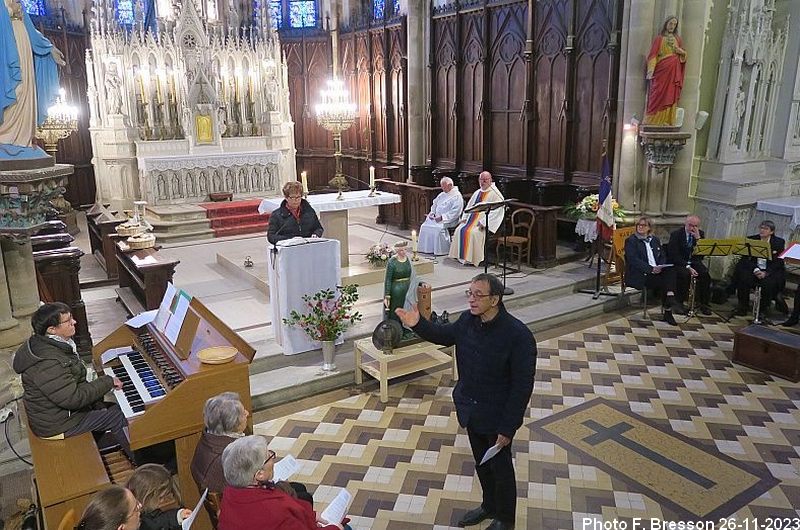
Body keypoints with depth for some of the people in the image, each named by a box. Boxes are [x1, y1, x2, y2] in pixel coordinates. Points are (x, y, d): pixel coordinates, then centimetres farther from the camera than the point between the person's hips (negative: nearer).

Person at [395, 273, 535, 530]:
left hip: (496, 416, -6)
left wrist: (508, 427, -18)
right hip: (470, 410, 6)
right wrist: (418, 324, -7)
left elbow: (522, 386, -22)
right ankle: (489, 505, 51)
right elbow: (444, 335, 12)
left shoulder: (518, 335, -28)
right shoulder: (467, 320, -10)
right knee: (481, 463, 25)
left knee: (500, 467, 16)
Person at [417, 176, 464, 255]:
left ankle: (440, 250, -22)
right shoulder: (442, 195, 18)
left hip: (449, 220, -8)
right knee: (425, 225, -10)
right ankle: (427, 248, -6)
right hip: (437, 218, 8)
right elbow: (435, 204, 27)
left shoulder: (457, 196, -9)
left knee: (439, 227, -32)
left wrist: (442, 217, -23)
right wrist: (432, 213, 5)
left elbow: (455, 212, -18)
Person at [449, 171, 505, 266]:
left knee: (472, 232, -30)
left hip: (483, 223, -7)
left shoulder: (495, 194, -6)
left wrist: (483, 222, -23)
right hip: (472, 219, 8)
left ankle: (472, 258, -19)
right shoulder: (477, 193, 20)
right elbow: (469, 206, 24)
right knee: (459, 230, -13)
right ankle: (461, 256, -6)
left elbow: (496, 211, -15)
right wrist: (464, 218, 6)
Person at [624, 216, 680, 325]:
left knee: (670, 271, -26)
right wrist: (651, 269, -20)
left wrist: (660, 267, -7)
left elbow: (663, 256, 16)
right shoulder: (631, 241, 2)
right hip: (640, 275, -5)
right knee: (665, 281, -26)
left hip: (657, 271, 5)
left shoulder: (655, 240, 21)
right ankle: (667, 311, -22)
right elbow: (633, 260, -11)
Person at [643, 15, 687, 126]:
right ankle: (653, 121, -5)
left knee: (671, 96, 1)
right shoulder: (659, 38, 2)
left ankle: (667, 121, 3)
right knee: (658, 96, -7)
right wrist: (651, 70, -17)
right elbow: (653, 54, -5)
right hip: (661, 71, -4)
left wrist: (681, 51, -4)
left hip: (674, 72, 4)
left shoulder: (677, 39, 15)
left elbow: (684, 53, 20)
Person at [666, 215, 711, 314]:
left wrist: (698, 238, -17)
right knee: (685, 274, -33)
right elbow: (674, 255, -16)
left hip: (694, 261, 4)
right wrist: (687, 267, -26)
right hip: (679, 263, -4)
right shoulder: (676, 234, -8)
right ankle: (680, 303, -19)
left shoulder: (700, 234, 4)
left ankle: (703, 304, -10)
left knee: (705, 274, -23)